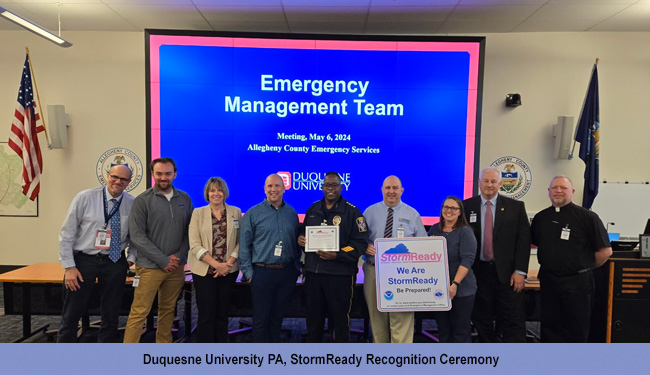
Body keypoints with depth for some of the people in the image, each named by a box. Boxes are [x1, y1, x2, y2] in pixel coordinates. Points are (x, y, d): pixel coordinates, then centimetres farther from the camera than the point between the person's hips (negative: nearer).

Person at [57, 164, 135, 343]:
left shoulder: (133, 204, -2)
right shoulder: (85, 198, -8)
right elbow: (66, 234, -6)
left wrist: (131, 258, -3)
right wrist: (69, 267, -9)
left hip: (115, 262, 2)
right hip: (83, 260, -2)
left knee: (111, 315, 13)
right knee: (72, 314, 8)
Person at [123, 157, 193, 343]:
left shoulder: (184, 199, 6)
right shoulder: (143, 200, -5)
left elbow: (190, 231, 8)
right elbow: (137, 236, -10)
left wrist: (178, 256, -5)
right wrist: (164, 261, -12)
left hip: (176, 266, 4)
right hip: (150, 267, -3)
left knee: (168, 310, 14)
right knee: (139, 313, 0)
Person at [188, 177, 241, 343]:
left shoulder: (235, 212, 5)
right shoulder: (198, 213, 1)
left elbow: (240, 242, 3)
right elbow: (194, 245, -5)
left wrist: (228, 263, -10)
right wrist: (216, 264, -13)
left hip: (228, 271, 2)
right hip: (204, 271, -1)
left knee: (222, 314, 9)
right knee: (206, 315, 1)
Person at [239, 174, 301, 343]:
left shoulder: (292, 213, 9)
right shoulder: (252, 214, -2)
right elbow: (244, 245, -3)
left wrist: (297, 268, 8)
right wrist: (248, 272, -6)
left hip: (287, 273, 3)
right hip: (263, 272, -3)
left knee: (277, 317, 14)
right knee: (261, 319, 4)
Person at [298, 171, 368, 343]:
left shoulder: (352, 211, -4)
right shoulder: (313, 209, 11)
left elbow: (360, 242, -9)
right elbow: (305, 233, 24)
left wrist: (337, 255, -20)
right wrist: (300, 239, 0)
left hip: (339, 273, -5)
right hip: (313, 271, 5)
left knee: (340, 319, 8)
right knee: (313, 317, 18)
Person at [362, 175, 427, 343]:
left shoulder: (413, 214, 5)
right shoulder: (370, 212, 6)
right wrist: (364, 247, -13)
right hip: (374, 271, 2)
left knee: (402, 319, -5)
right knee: (377, 318, 13)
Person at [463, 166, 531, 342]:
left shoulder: (516, 207, 3)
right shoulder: (467, 206, 3)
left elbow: (524, 240, 0)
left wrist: (520, 271, -6)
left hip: (508, 273, -1)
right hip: (478, 272, 1)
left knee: (513, 322, 4)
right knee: (482, 321, 11)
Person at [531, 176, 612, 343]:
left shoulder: (587, 217, -7)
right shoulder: (541, 217, 5)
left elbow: (605, 251, -5)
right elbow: (534, 243, 18)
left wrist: (586, 267, 3)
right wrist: (552, 263, 11)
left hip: (577, 281, -4)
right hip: (548, 280, 4)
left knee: (577, 330, 10)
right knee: (550, 326, 14)